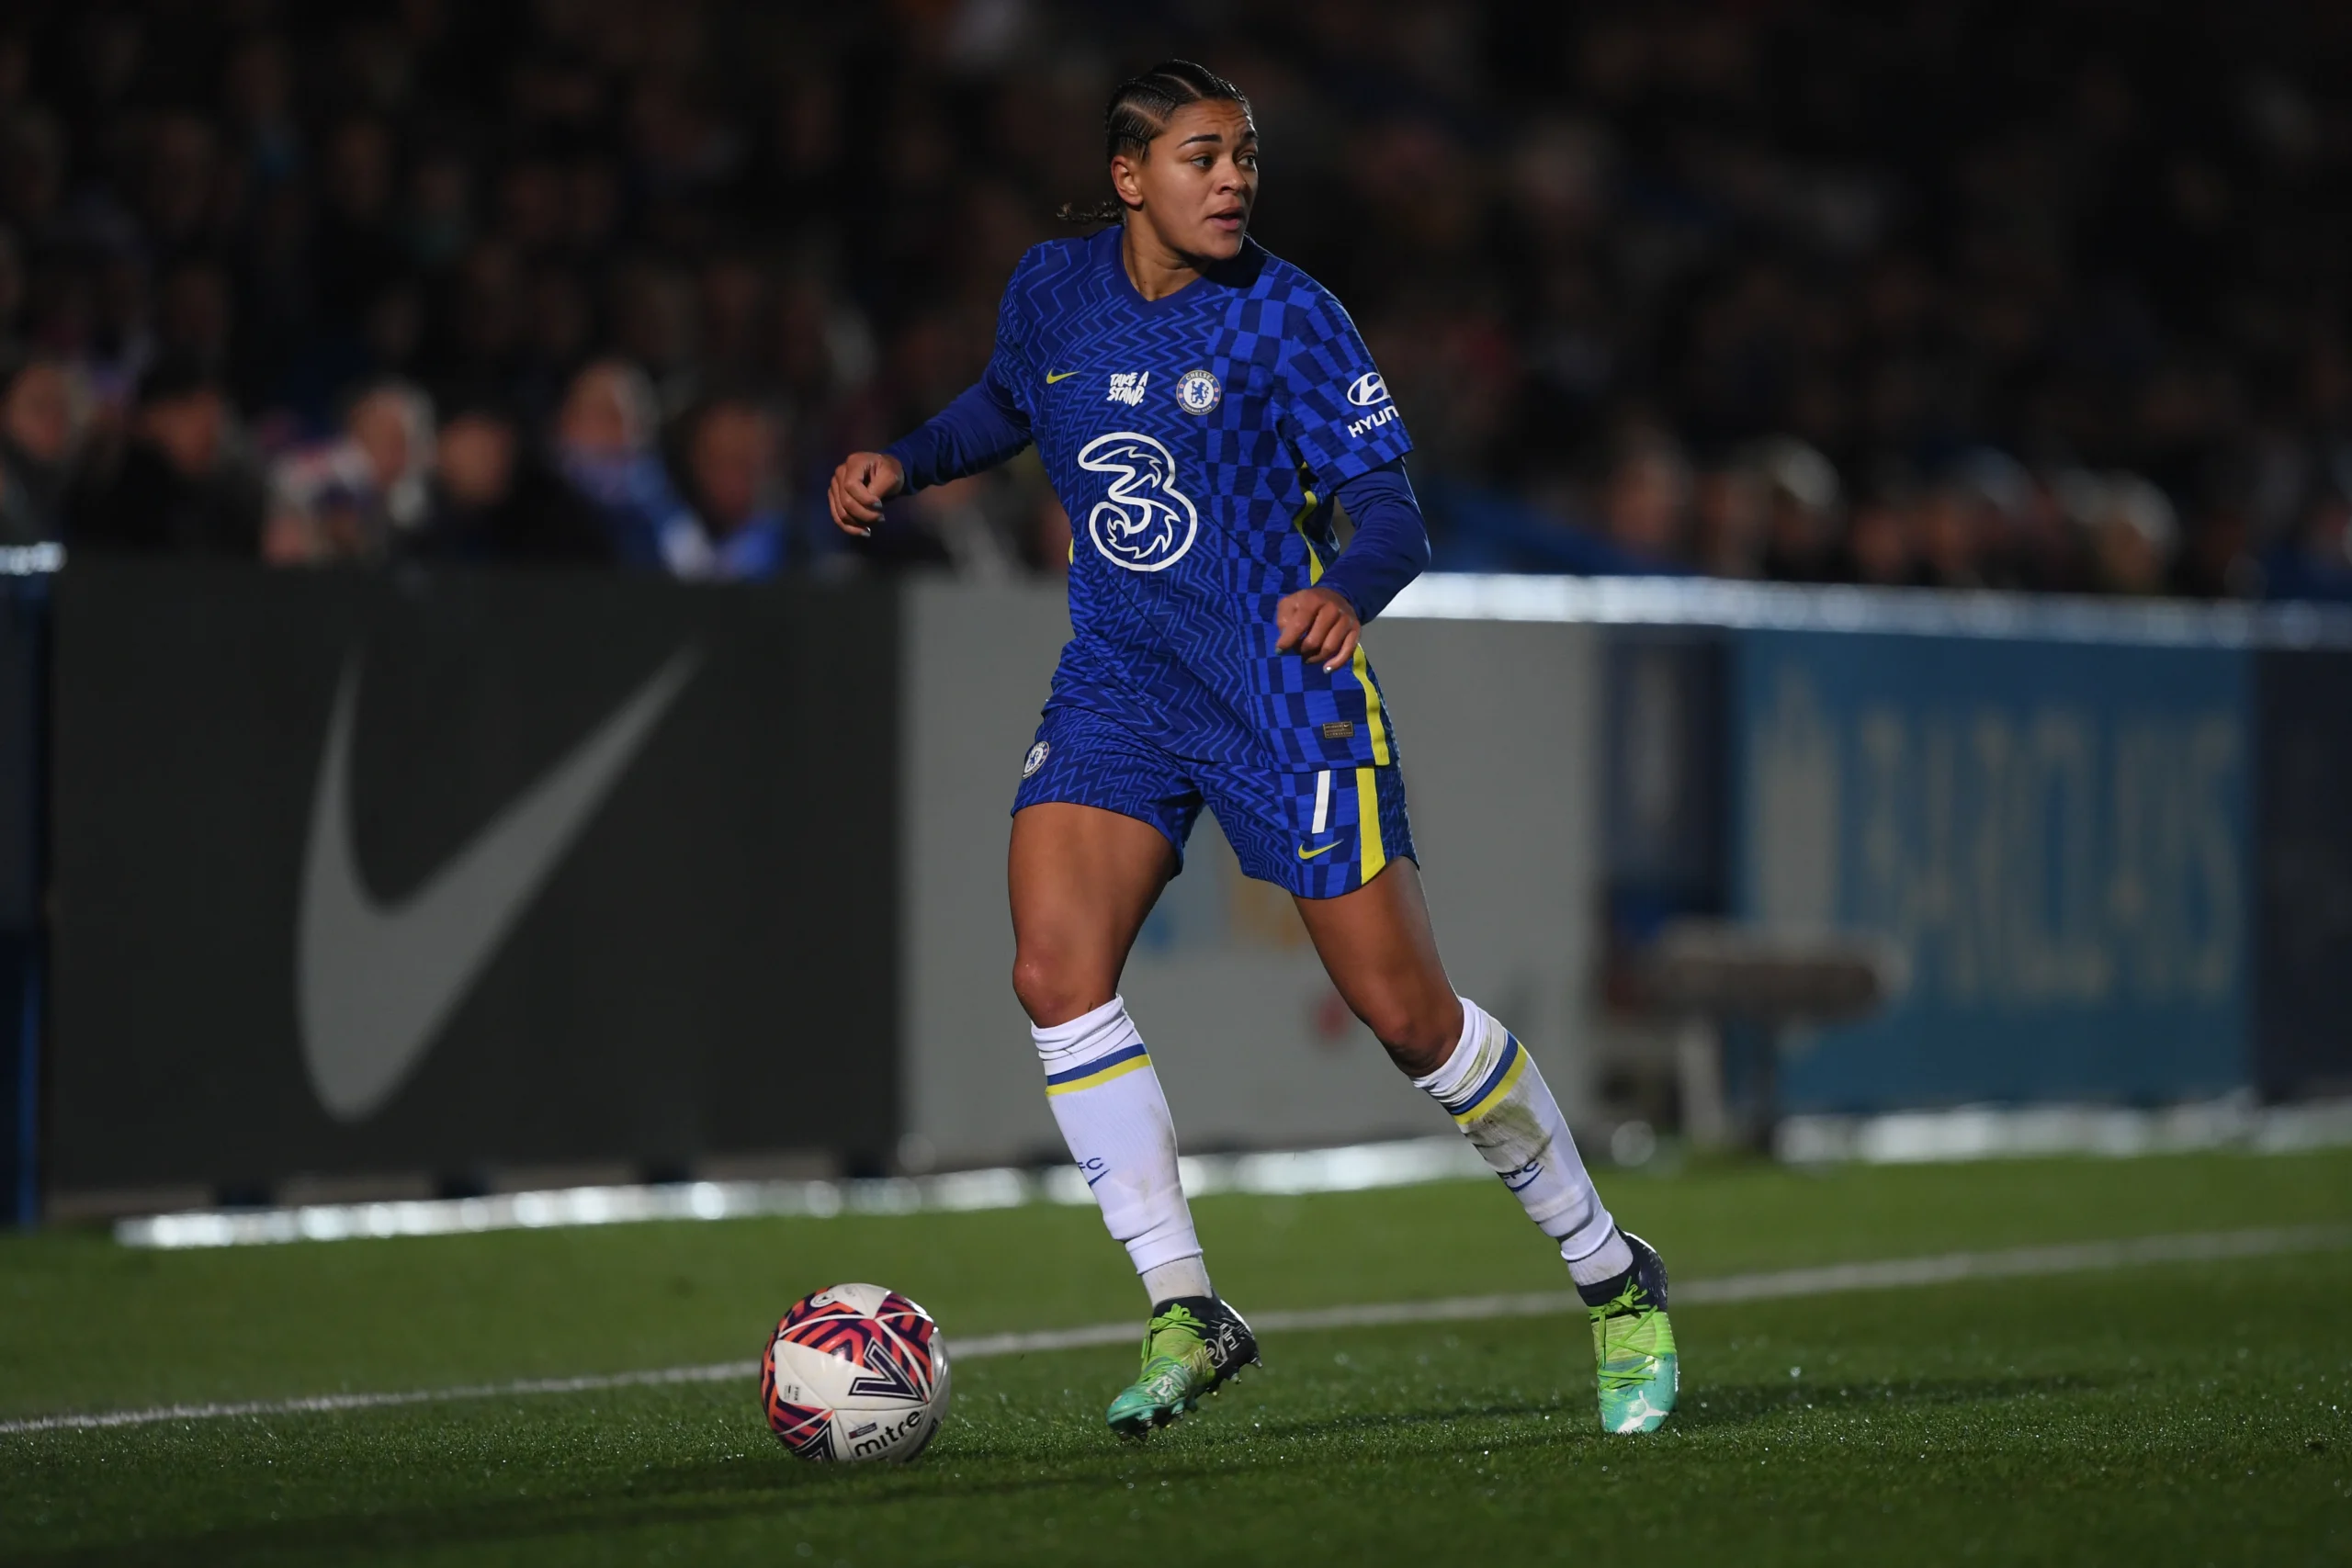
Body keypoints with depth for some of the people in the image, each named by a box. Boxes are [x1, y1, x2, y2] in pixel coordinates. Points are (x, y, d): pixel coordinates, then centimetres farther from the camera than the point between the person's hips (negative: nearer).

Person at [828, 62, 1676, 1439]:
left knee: (1408, 1013, -4)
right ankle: (1185, 1312, -9)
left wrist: (1347, 592, -34)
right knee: (1057, 971, -18)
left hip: (1287, 686, -4)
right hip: (1119, 685, 4)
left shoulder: (1287, 317, -9)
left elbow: (1391, 510, -13)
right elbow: (1009, 404, 27)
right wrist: (902, 465, 9)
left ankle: (1613, 1275, 17)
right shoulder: (1055, 290, 4)